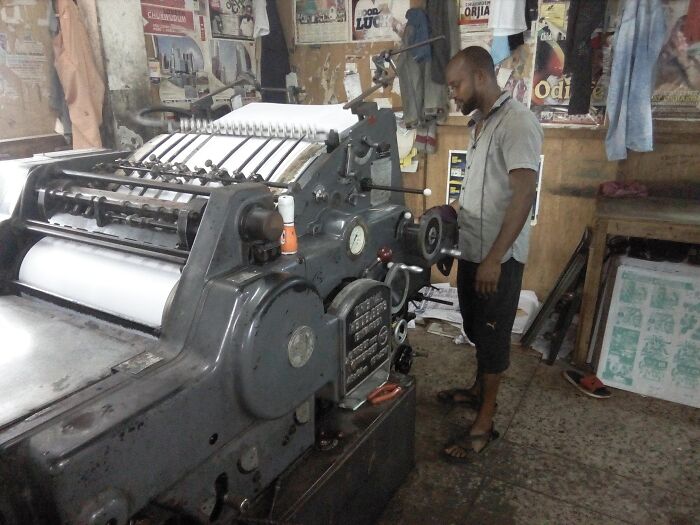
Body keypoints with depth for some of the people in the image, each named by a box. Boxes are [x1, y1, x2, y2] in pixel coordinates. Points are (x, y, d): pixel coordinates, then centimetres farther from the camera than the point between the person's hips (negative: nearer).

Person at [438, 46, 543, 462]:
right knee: (477, 329, 22)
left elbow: (523, 194, -24)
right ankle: (479, 390, 42)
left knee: (493, 336, 3)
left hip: (499, 257, -9)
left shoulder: (517, 122, -17)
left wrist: (494, 258, -26)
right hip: (472, 249, 9)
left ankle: (484, 424, 17)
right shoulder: (481, 123, 13)